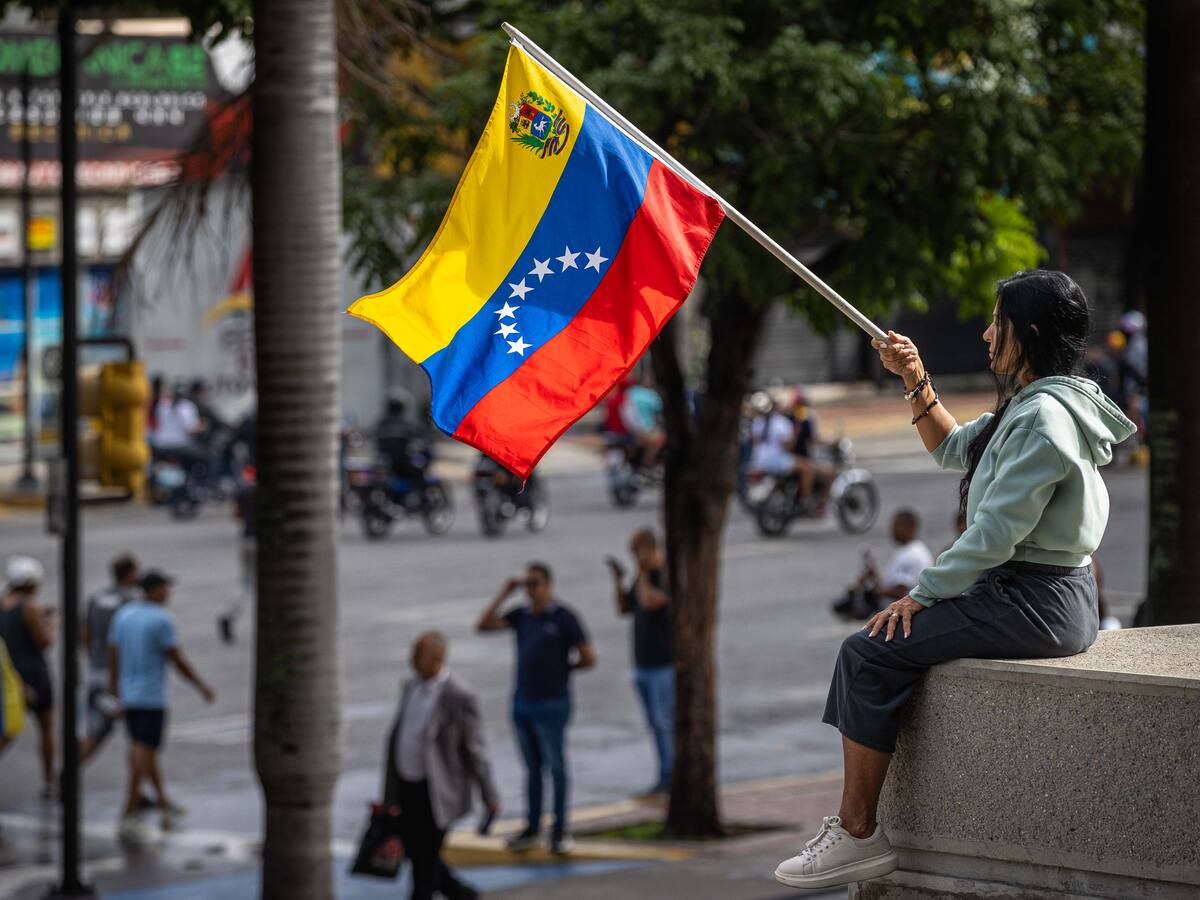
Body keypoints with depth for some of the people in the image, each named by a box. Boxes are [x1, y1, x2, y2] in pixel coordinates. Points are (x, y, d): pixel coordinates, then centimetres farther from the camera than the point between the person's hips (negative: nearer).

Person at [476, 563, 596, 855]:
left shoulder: (564, 618, -9)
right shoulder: (521, 615, 7)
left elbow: (588, 658, -9)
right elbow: (483, 625, -1)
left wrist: (559, 668, 3)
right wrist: (504, 594, -3)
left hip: (551, 707, -5)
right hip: (523, 703, 5)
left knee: (556, 768, 3)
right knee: (532, 768, 13)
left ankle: (560, 832, 9)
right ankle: (532, 828, 20)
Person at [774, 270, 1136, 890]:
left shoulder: (1044, 418, -19)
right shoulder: (1027, 406, 15)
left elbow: (994, 535, -22)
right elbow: (952, 450, 29)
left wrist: (922, 595, -13)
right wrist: (916, 381, 16)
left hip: (1036, 604, -11)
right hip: (1039, 597, 11)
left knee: (869, 653, -11)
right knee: (880, 644, 14)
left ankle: (857, 834, -8)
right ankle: (856, 826, 11)